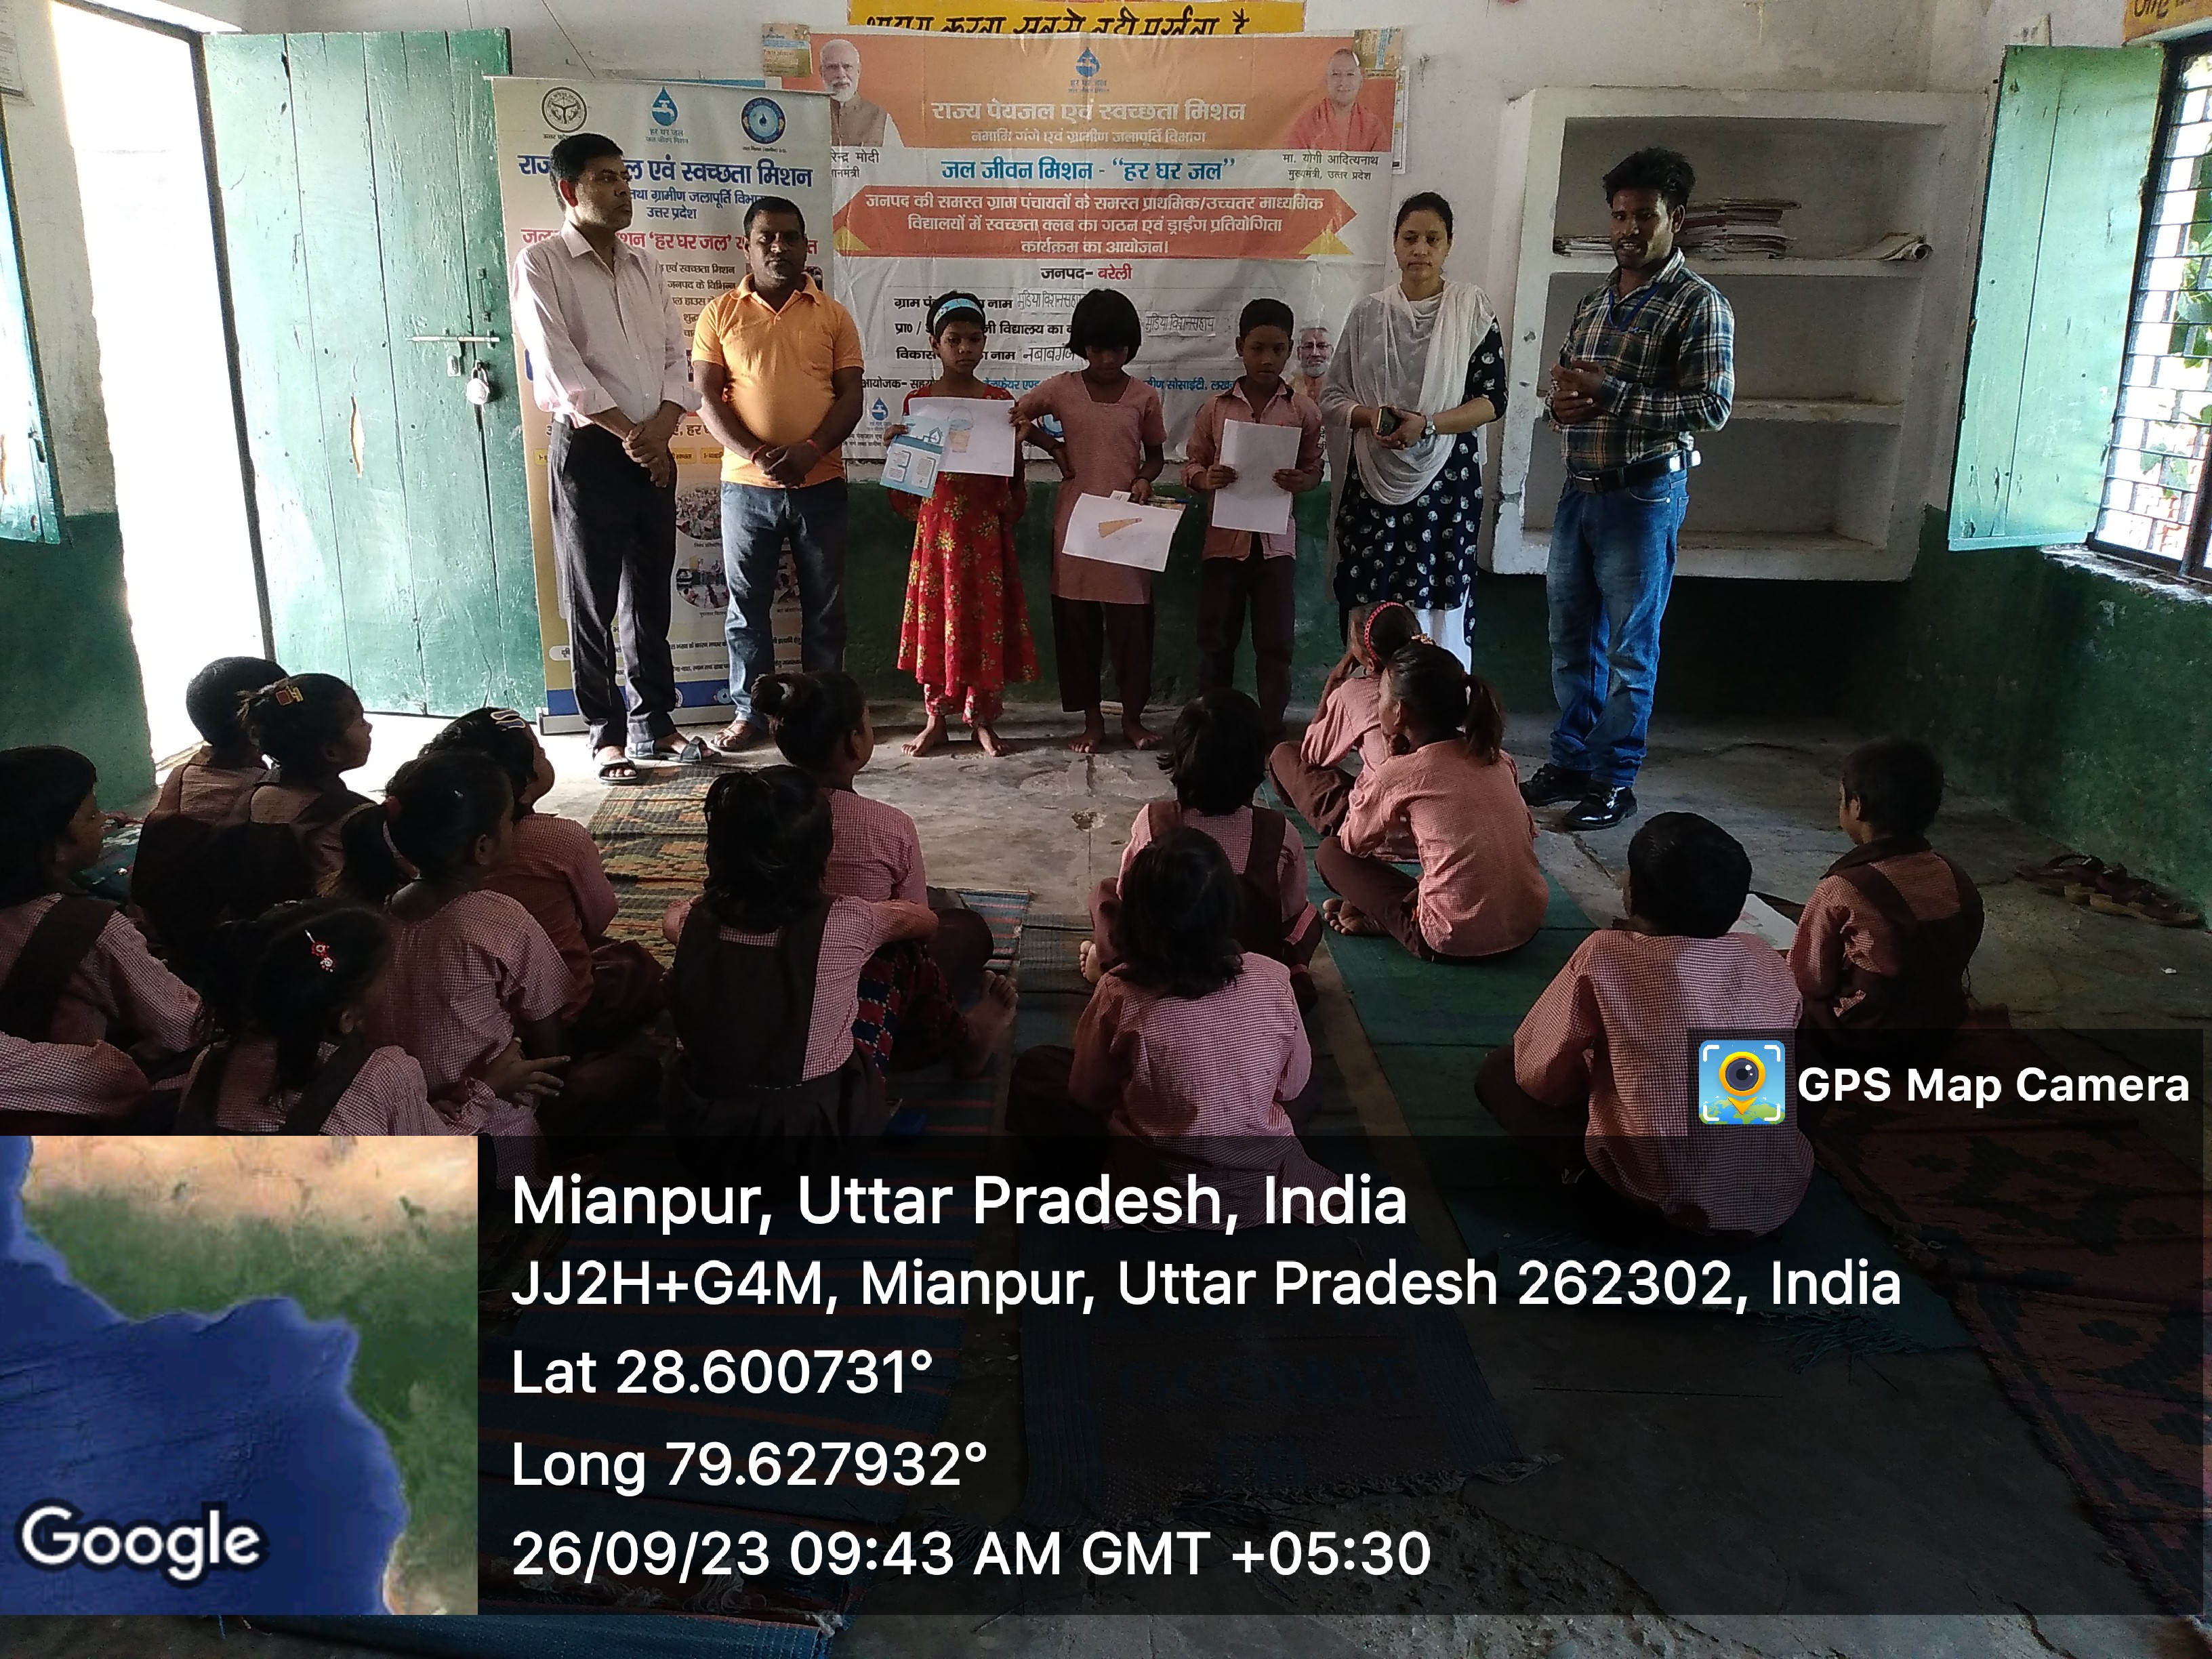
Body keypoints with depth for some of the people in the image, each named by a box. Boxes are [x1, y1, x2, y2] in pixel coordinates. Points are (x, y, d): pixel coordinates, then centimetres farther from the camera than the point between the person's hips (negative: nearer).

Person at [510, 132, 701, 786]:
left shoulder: (645, 266, 13)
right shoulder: (541, 264, -4)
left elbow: (676, 354, 8)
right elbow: (559, 364, -14)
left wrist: (662, 425, -9)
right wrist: (627, 431, -16)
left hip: (652, 453, 5)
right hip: (588, 451, -5)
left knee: (651, 596, 10)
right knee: (592, 601, 3)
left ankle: (654, 723, 21)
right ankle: (607, 733, 12)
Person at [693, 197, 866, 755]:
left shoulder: (833, 315, 4)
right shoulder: (720, 313, 3)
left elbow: (850, 396, -1)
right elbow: (707, 397, -2)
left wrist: (809, 452, -17)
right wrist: (753, 455, -17)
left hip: (820, 485, 0)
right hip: (745, 485, 0)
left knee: (824, 605, 7)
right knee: (747, 605, 7)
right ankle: (748, 711, 18)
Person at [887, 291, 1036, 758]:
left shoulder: (1001, 400, 4)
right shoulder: (917, 401, 3)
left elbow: (1015, 476, 6)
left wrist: (1019, 441, -11)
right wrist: (894, 444, -10)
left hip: (984, 527, 0)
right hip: (936, 523, 0)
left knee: (985, 618, 3)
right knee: (934, 616, 4)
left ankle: (982, 720, 14)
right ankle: (935, 719, 15)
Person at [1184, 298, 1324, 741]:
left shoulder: (1304, 409, 0)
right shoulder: (1215, 407, 0)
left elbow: (1315, 466, 7)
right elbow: (1191, 464, 6)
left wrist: (1301, 481, -15)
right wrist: (1206, 480, -16)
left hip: (1276, 543, 0)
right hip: (1224, 541, 0)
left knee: (1275, 645, 5)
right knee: (1215, 641, 8)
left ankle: (1271, 733, 16)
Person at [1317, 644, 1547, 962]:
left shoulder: (1397, 775, -9)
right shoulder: (1498, 759, 6)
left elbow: (1351, 843, 7)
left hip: (1456, 943, -5)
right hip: (1529, 924, 5)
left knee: (1330, 853, 7)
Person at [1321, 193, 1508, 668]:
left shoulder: (1472, 308, 1)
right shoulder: (1368, 313, 8)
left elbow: (1492, 401, -3)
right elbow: (1332, 397, 9)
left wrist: (1427, 425, -18)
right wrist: (1369, 416, -12)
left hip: (1446, 479, -2)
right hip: (1374, 479, 2)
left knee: (1439, 616, -5)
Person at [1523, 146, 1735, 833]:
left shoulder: (1698, 305, -8)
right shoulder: (1592, 305, 13)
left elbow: (1712, 407, -16)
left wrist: (1610, 394, -22)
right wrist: (1562, 403, -4)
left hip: (1643, 495, -7)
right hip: (1579, 491, 7)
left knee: (1629, 649, 1)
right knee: (1570, 639, 12)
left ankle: (1613, 780, 11)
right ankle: (1570, 760, 25)